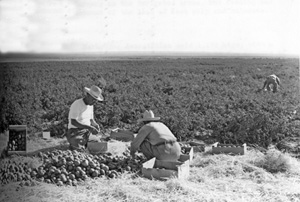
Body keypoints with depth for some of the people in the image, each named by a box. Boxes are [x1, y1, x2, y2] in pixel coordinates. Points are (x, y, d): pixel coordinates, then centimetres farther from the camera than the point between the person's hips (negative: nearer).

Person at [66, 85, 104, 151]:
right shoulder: (76, 105, -20)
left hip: (86, 133, 6)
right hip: (75, 133, -6)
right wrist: (89, 127, -34)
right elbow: (73, 122, -26)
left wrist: (96, 125, -11)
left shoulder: (90, 105, 6)